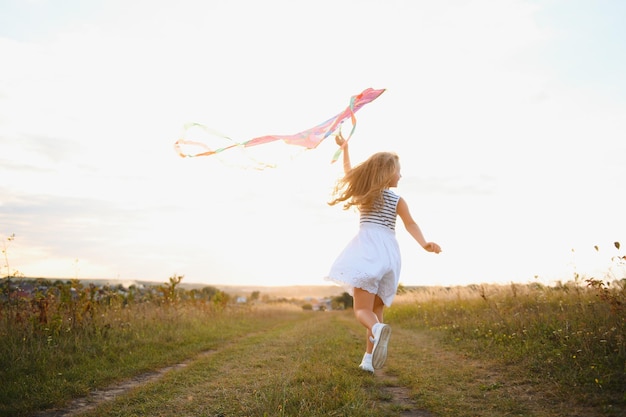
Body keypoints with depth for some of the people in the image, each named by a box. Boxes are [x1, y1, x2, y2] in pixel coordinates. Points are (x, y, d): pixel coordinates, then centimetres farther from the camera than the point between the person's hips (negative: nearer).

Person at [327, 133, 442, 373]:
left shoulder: (363, 190, 11)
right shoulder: (397, 199, 7)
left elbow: (349, 172, 28)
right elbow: (410, 225, -3)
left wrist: (345, 148, 38)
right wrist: (424, 244, -8)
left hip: (367, 249, -1)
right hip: (388, 252, 1)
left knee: (362, 310, -7)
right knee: (376, 308, 14)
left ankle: (377, 329, -41)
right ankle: (368, 360, 10)